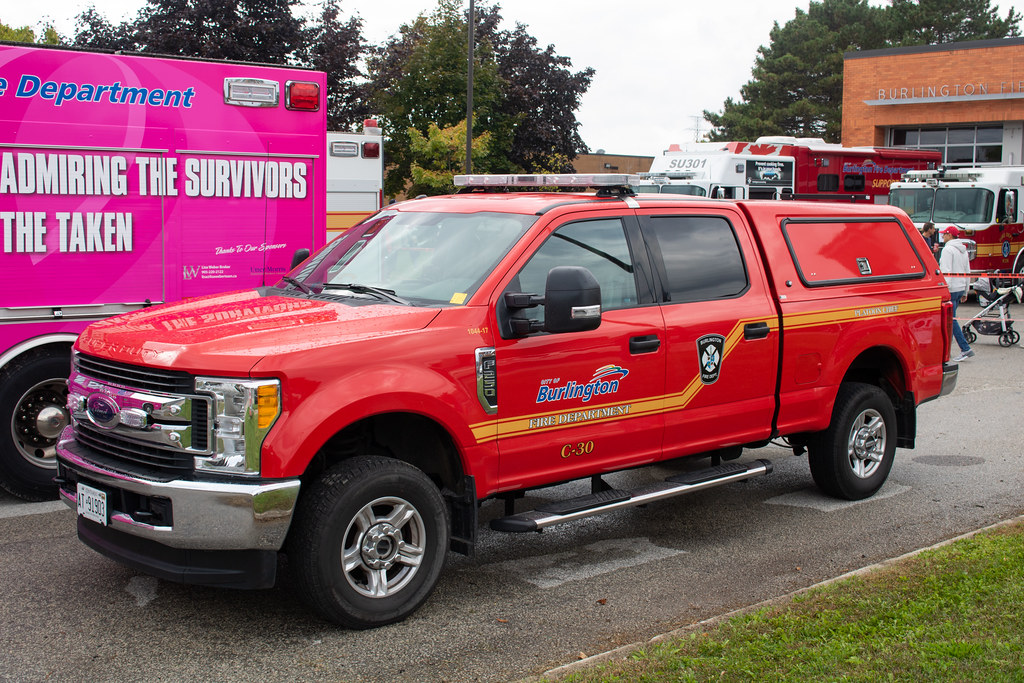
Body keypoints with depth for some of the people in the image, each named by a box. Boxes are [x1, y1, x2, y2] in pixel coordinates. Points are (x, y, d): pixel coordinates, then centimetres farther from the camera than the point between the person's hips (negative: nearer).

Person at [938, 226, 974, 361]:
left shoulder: (948, 249, -12)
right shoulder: (963, 250, 16)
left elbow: (946, 272, -19)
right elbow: (967, 272, 18)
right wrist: (965, 292, 22)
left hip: (950, 289, -9)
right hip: (960, 288, 9)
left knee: (951, 319, -8)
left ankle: (965, 349, -15)